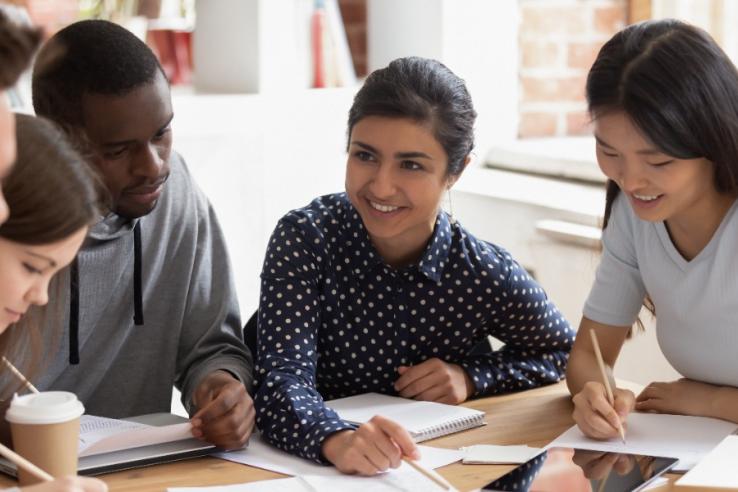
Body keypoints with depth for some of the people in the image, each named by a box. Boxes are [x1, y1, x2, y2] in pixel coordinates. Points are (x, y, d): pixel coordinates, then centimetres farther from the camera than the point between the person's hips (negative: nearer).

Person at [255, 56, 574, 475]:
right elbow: (283, 380, -24)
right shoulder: (304, 239, -14)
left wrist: (472, 378, -10)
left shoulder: (486, 275, -10)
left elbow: (562, 350, 7)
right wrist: (336, 439, -44)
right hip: (317, 465, -1)